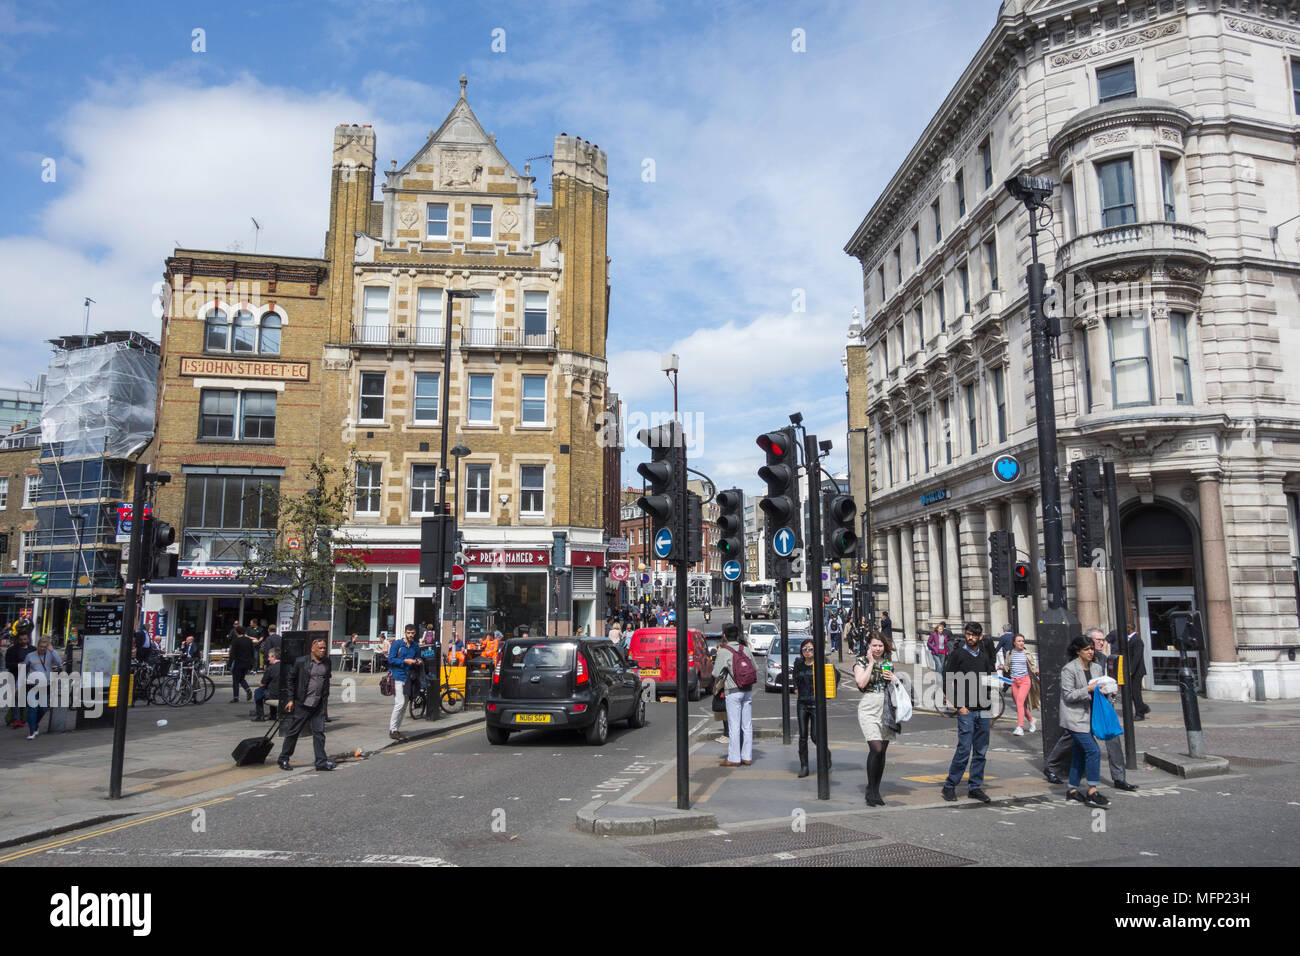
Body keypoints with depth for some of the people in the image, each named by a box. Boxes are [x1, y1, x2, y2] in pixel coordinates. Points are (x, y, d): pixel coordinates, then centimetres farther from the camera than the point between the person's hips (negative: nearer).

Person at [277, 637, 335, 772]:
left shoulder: (326, 663, 7)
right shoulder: (301, 662, -6)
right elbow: (291, 680, 0)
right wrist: (291, 699, -4)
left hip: (318, 705, 4)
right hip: (302, 704, -4)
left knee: (319, 732, 2)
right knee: (293, 732, 5)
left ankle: (321, 761, 5)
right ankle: (283, 759, 19)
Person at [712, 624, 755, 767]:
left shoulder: (724, 651, -9)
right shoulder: (745, 648, 6)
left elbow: (716, 673, -7)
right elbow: (755, 669, 8)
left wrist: (718, 654, 4)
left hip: (733, 692, -6)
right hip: (748, 691, 6)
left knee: (734, 726, -1)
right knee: (747, 725, 9)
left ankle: (734, 759, 3)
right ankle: (747, 757, 14)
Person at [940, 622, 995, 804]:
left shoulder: (984, 655, 12)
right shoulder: (957, 654, -3)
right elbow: (947, 684, -5)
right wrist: (959, 705, -10)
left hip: (983, 710, 5)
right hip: (966, 710, -5)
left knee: (981, 751, 8)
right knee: (964, 749, -7)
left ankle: (975, 787, 18)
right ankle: (949, 786, 5)